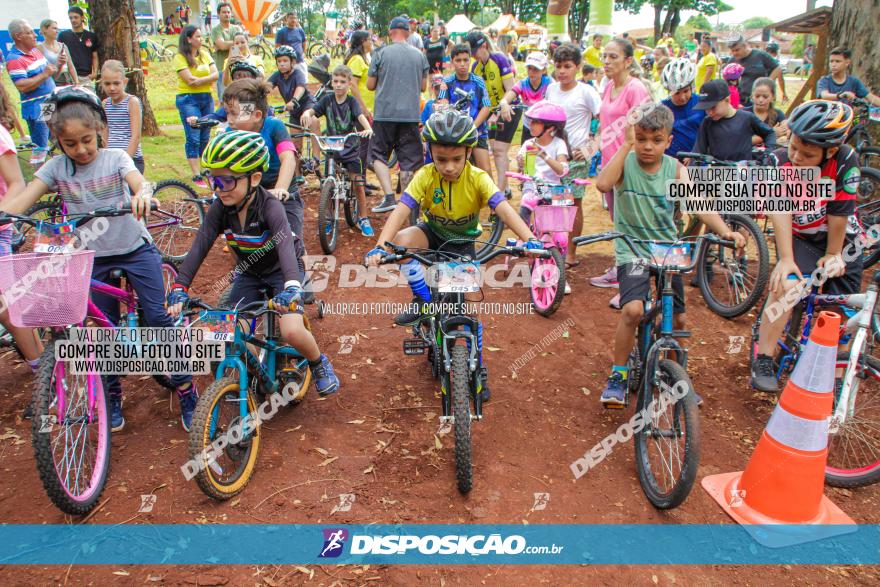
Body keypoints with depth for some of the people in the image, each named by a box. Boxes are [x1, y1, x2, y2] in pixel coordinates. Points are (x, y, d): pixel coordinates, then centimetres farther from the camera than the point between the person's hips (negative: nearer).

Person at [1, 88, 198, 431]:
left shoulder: (115, 158, -7)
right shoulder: (56, 168, -2)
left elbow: (139, 183, -25)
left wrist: (142, 195, -50)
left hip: (135, 249, -2)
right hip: (94, 259, 2)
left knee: (158, 317, -7)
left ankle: (185, 389, 5)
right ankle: (113, 396, 27)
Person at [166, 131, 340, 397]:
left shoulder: (269, 207, -28)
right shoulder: (219, 208, -15)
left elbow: (285, 246, -44)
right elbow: (198, 249, -20)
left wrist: (292, 288, -61)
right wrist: (179, 289, -34)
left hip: (279, 272, -4)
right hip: (248, 274, 5)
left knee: (292, 332, -24)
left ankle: (319, 364, 8)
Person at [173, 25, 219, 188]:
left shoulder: (204, 54, 10)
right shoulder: (180, 58, -5)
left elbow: (216, 75, -1)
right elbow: (190, 80, -16)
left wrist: (199, 80, -14)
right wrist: (207, 79, -7)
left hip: (206, 98, 5)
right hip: (188, 99, -5)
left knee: (205, 138, 9)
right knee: (193, 139, -7)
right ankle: (196, 176, -7)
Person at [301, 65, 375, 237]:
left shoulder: (351, 101, -4)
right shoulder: (327, 99, 2)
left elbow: (361, 116, -20)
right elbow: (313, 110, -8)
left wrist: (368, 129, -42)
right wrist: (307, 113, -33)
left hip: (350, 147, -2)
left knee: (358, 184, -3)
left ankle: (363, 219, 11)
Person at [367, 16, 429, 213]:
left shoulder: (381, 54, -1)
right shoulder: (419, 55, 6)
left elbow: (370, 85, 3)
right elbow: (423, 87, 12)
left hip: (385, 113, -2)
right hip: (410, 114, 2)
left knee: (379, 154, 10)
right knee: (409, 160, 8)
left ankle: (389, 197, -6)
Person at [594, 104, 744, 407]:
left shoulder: (675, 169, -1)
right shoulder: (625, 163, -8)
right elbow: (603, 183, -31)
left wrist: (724, 231, -29)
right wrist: (626, 144, -29)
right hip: (632, 251, -4)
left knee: (678, 319, 8)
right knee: (632, 309, -24)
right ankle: (618, 375, -3)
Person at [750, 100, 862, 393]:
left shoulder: (846, 160, -23)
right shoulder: (779, 163, -22)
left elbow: (839, 213, -17)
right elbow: (781, 212, -28)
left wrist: (833, 255, -10)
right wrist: (786, 259, -35)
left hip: (840, 240, 2)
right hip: (799, 239, -1)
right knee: (787, 283, -31)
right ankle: (763, 361, -24)